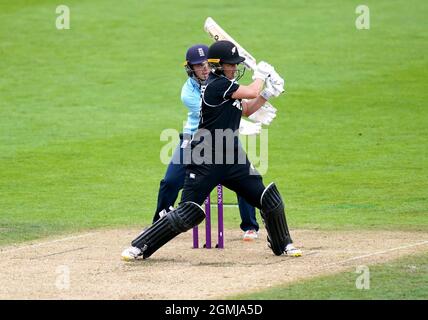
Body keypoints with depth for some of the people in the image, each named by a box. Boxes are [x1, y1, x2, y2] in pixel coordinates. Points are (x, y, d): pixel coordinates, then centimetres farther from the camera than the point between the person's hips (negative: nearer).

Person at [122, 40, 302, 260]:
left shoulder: (225, 85, 11)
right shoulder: (217, 84, -17)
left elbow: (246, 110, 20)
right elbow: (251, 93, -18)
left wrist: (268, 93, 6)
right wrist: (260, 76, 3)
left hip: (232, 159, 8)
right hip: (206, 161, -8)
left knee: (270, 200, 5)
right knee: (187, 214, -8)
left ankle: (282, 245, 26)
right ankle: (139, 247, 3)